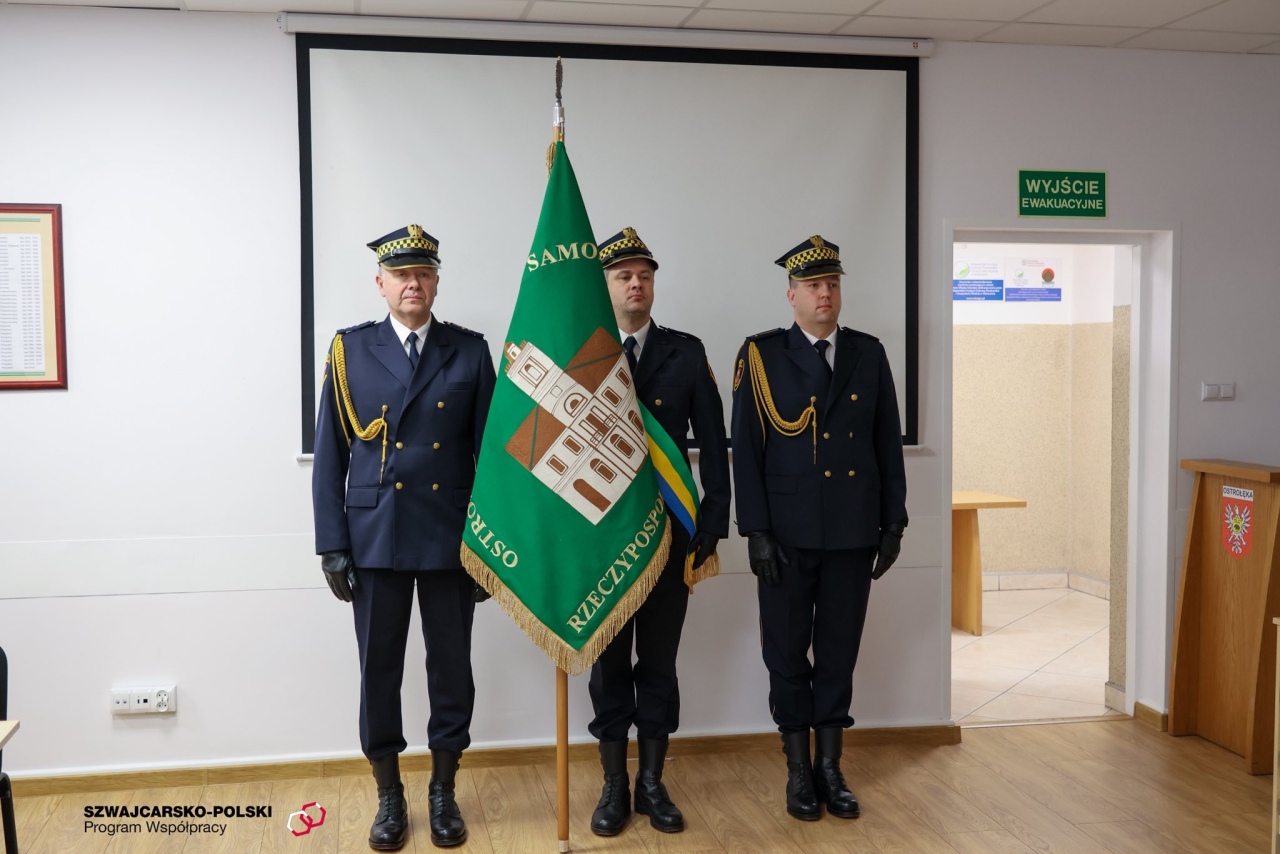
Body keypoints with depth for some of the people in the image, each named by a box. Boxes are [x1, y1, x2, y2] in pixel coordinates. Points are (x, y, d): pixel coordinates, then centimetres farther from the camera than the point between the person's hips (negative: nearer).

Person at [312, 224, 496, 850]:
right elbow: (330, 456, 2)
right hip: (375, 537, 0)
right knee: (379, 671, 8)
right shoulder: (350, 350, 3)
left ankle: (443, 792, 26)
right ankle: (389, 796, 25)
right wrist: (332, 544, -3)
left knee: (452, 668, 9)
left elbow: (489, 448, 4)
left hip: (452, 539, 1)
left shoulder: (469, 351, 4)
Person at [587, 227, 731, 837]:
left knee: (659, 661, 10)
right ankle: (614, 787, 22)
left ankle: (652, 783, 24)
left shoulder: (686, 352, 3)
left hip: (669, 535, 1)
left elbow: (712, 443, 2)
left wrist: (713, 523, -3)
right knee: (608, 664, 9)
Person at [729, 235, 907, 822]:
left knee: (839, 653, 10)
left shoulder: (869, 354, 7)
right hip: (787, 533, -2)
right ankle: (798, 771, 21)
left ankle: (830, 768, 23)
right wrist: (756, 531, -10)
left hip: (854, 533, 2)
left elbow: (888, 443, 9)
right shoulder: (761, 355, -2)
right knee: (787, 654, 7)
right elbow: (746, 450, -5)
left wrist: (893, 522, 4)